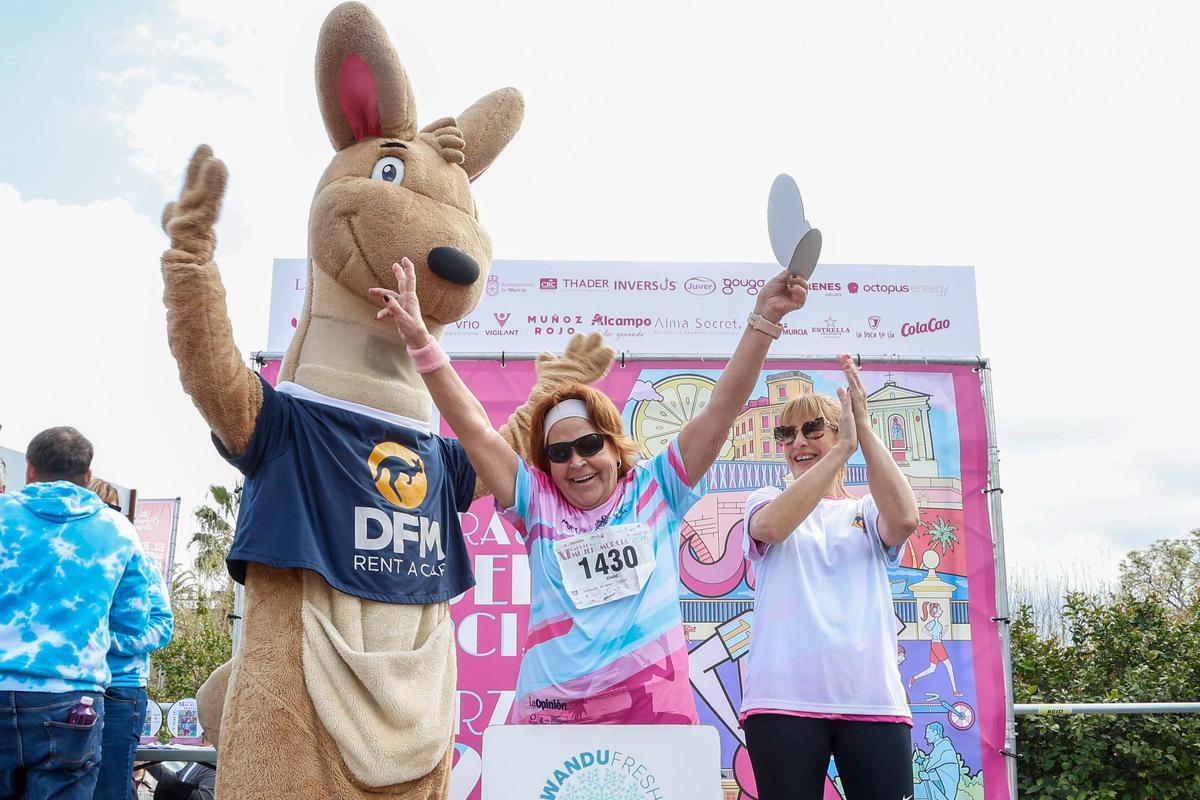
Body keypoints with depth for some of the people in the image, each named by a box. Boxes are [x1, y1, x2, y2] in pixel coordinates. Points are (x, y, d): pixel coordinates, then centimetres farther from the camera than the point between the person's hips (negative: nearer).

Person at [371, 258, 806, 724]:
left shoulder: (655, 489, 8)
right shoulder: (539, 503, 10)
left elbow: (721, 411, 2)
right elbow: (475, 430, 3)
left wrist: (763, 320, -5)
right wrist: (420, 341, -4)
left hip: (655, 706, 0)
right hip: (552, 714, 1)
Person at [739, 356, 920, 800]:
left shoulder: (867, 511, 14)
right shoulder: (767, 500, 12)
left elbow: (904, 518, -11)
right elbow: (772, 526, -14)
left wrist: (864, 430, -15)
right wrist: (843, 448, -17)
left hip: (871, 697, 1)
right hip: (784, 697, -1)